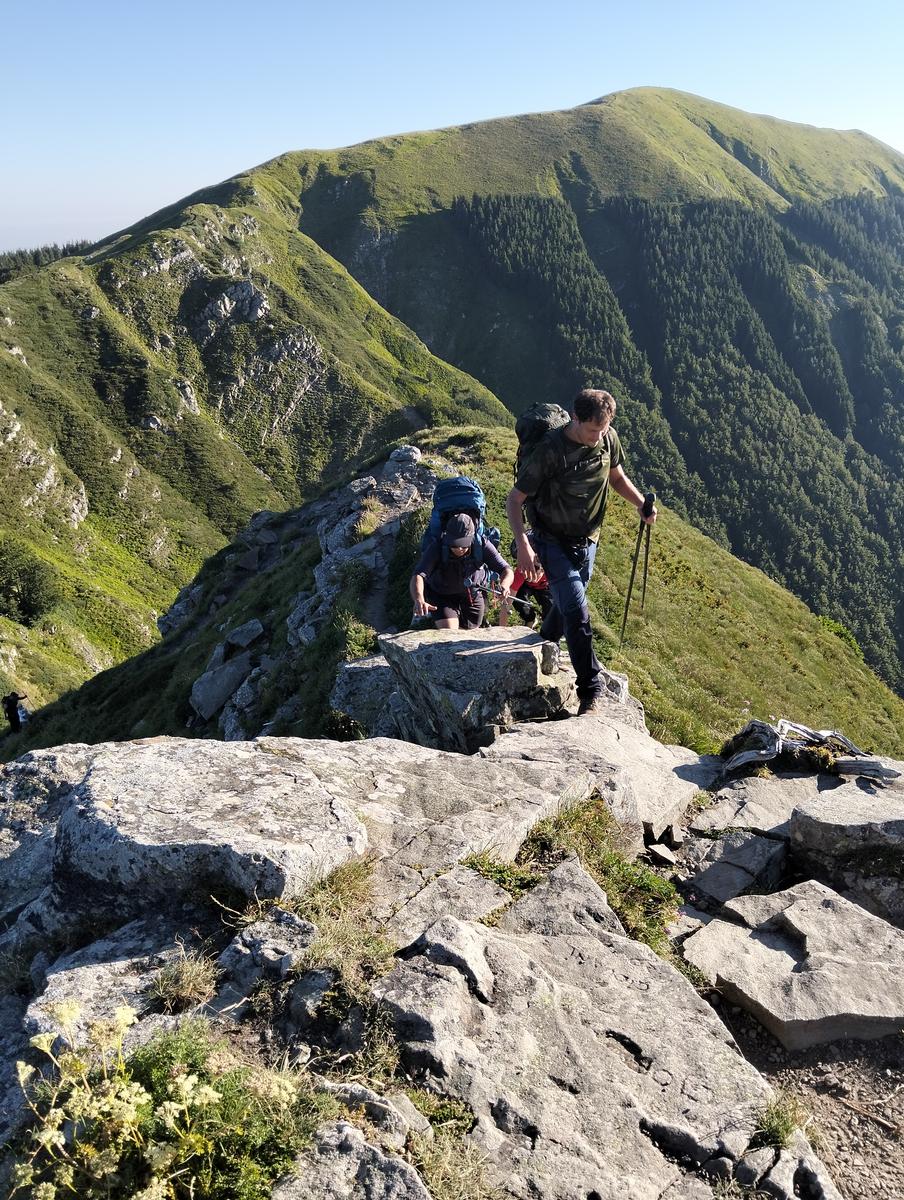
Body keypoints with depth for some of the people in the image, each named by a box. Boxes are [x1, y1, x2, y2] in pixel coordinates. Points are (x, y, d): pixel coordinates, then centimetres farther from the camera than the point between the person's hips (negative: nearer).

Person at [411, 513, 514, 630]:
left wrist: (504, 585, -52)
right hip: (442, 596, -2)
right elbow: (418, 576, -43)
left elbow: (507, 570, -27)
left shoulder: (482, 544, -26)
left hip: (473, 595, 2)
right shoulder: (436, 548, -31)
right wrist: (419, 600, -65)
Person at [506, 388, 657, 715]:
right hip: (554, 542, -6)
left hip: (587, 540, 6)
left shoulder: (608, 439, -8)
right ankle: (591, 691, -5)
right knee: (577, 614, -14)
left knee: (566, 605, 22)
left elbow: (617, 477, 11)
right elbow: (514, 500, -19)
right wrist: (523, 546, -30)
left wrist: (642, 505, -7)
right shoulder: (550, 451, -26)